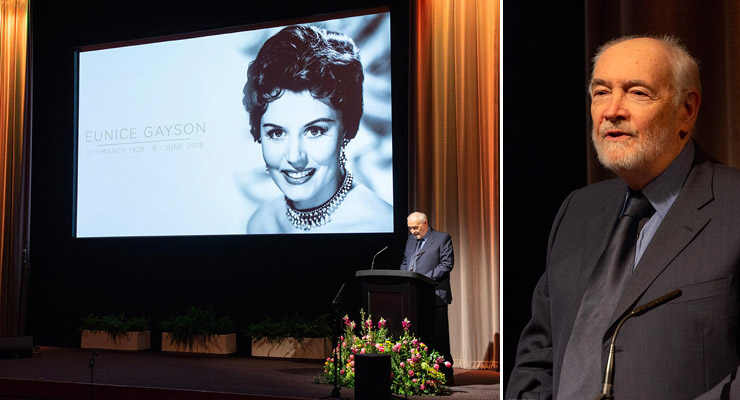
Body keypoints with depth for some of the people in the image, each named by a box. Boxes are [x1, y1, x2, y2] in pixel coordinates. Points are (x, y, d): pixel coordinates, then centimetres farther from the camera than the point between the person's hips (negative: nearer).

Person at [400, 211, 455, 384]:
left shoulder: (443, 238, 0)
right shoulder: (411, 240, 20)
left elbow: (447, 264, -8)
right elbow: (404, 263, 25)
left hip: (435, 295, -6)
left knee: (439, 336, -3)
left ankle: (446, 374, 5)